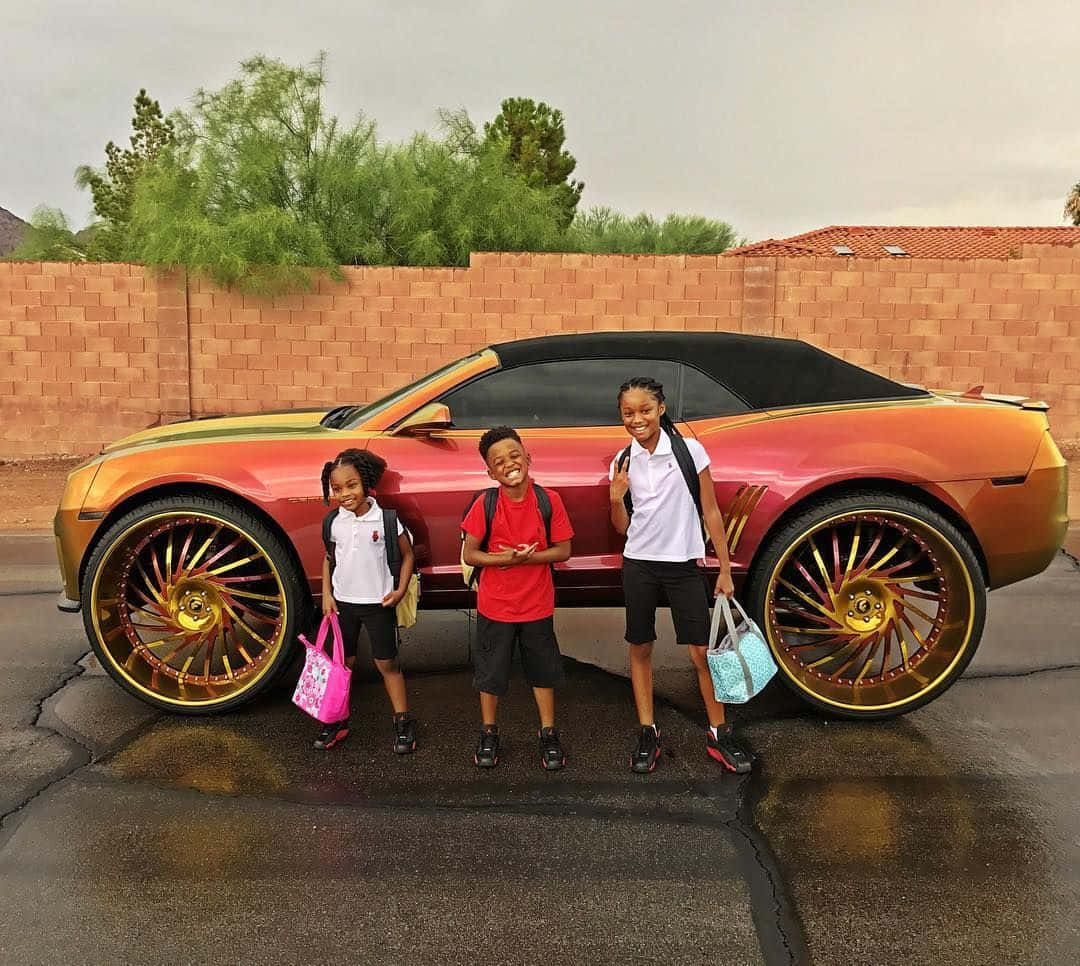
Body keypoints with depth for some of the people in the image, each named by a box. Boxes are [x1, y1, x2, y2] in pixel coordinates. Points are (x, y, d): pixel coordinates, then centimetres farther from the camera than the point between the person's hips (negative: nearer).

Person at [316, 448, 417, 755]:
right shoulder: (333, 522, -2)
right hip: (343, 603, 3)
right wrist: (326, 594, 3)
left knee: (387, 663, 3)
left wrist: (400, 590, -10)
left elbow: (407, 555, -1)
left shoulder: (386, 519, -11)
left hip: (378, 603, -3)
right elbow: (329, 559, 11)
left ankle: (403, 722, 14)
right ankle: (338, 721, 25)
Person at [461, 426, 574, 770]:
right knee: (490, 671, 14)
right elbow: (469, 554, -8)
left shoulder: (548, 501, -11)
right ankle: (489, 733, 34)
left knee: (543, 669, 15)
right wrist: (503, 559, -24)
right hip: (494, 606, 0)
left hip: (538, 605, 1)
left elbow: (562, 550, -7)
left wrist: (527, 557, -21)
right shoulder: (485, 504, -12)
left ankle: (548, 733, 32)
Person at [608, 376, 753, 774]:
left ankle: (719, 734, 16)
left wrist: (725, 570, -4)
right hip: (639, 566, 3)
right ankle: (648, 733, 21)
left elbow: (710, 513, -3)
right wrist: (616, 498, -14)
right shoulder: (623, 462, 1)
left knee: (702, 651, 1)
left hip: (683, 565, -3)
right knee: (640, 649, 9)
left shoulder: (690, 451, -7)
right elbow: (623, 526, 6)